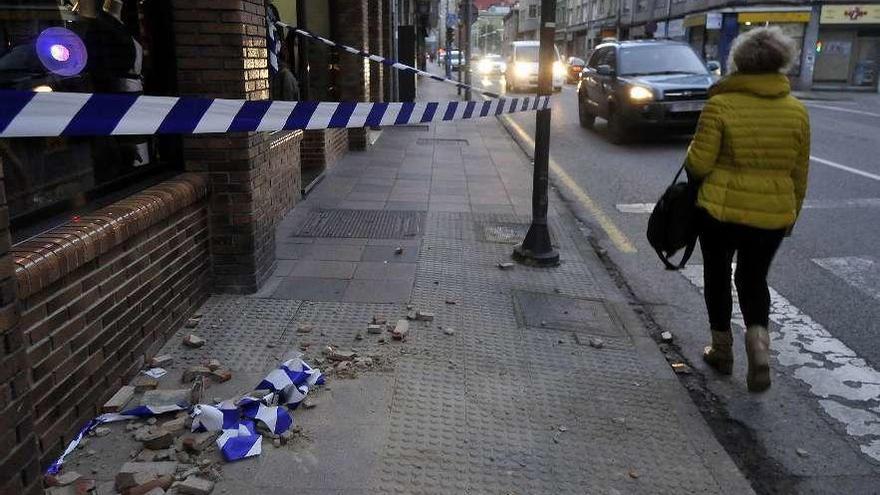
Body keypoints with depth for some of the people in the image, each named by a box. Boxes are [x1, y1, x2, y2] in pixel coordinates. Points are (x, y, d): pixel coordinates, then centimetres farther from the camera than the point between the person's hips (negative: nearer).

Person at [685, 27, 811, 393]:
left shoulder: (721, 105, -12)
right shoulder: (796, 110, 0)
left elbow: (698, 162, -14)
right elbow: (799, 174, 7)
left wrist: (692, 162, 9)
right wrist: (792, 214, 19)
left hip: (722, 209, -3)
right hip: (773, 214, 3)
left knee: (718, 276, 16)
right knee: (754, 279, 19)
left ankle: (722, 349, 26)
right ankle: (759, 343, -1)